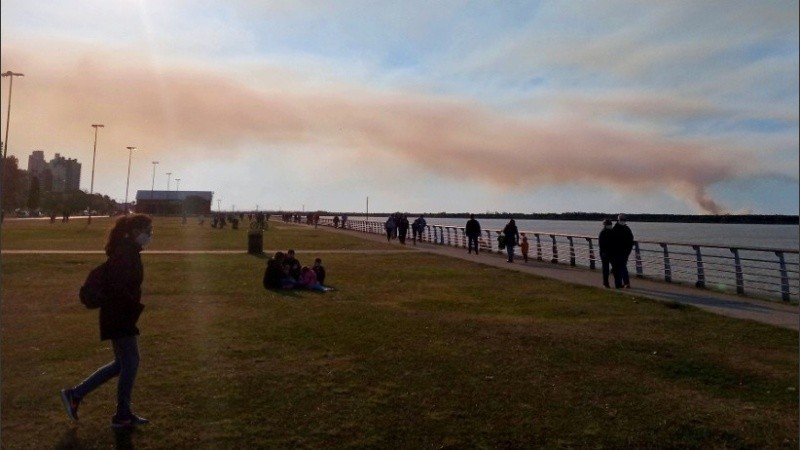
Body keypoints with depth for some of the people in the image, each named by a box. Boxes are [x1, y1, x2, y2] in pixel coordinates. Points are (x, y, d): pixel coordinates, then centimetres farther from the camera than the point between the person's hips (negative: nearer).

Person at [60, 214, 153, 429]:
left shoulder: (128, 251, 11)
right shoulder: (126, 253, -19)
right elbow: (118, 287, -27)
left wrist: (134, 307, 16)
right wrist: (137, 307, -19)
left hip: (120, 315, 10)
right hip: (119, 316, -10)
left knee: (122, 363, 18)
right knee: (130, 363, 1)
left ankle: (75, 394, 26)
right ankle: (122, 416, 14)